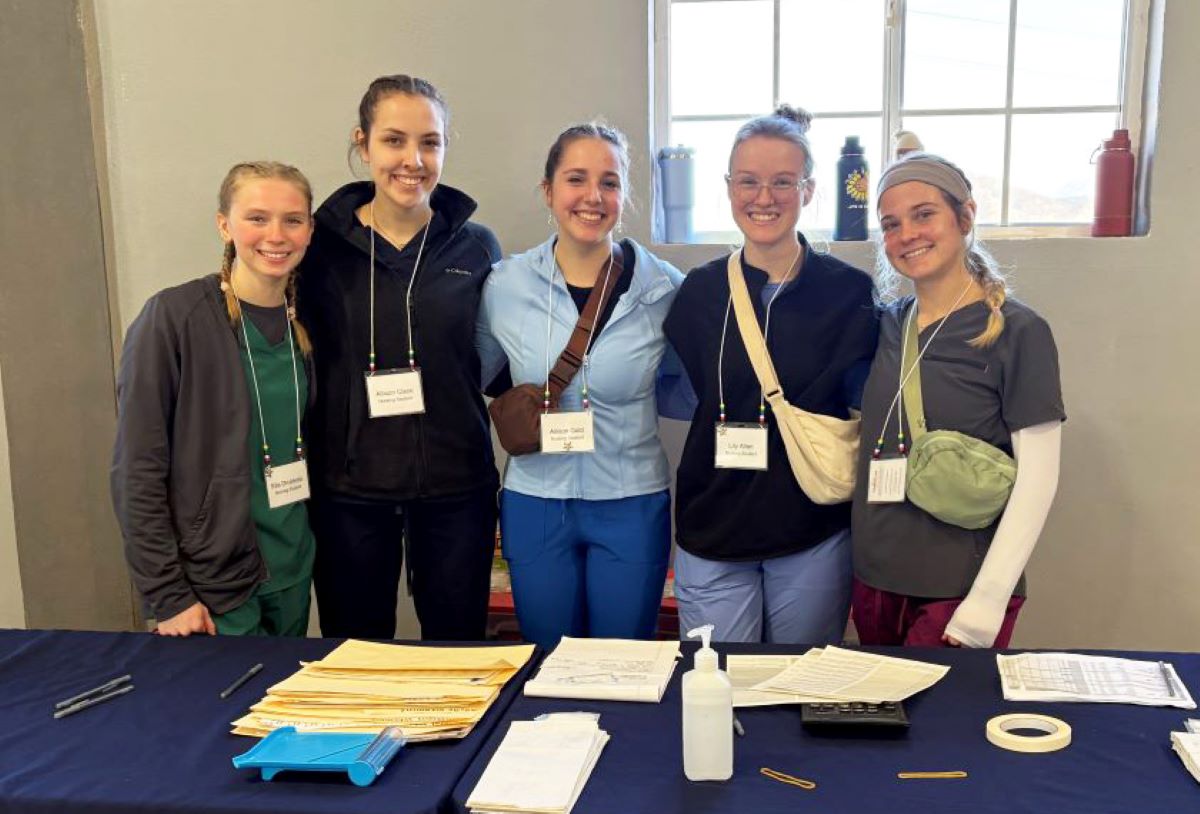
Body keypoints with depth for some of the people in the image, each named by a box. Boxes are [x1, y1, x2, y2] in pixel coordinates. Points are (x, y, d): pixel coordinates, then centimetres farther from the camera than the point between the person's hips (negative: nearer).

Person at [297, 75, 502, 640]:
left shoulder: (476, 248, 0)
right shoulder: (323, 244, -2)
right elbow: (303, 366, 4)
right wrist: (305, 477, -2)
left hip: (455, 488, 0)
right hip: (349, 491, 0)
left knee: (457, 649, 13)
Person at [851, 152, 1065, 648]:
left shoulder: (1017, 332, -9)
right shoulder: (889, 325, 6)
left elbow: (1037, 478, -12)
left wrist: (988, 600, -17)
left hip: (958, 590, -5)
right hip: (874, 579, 5)